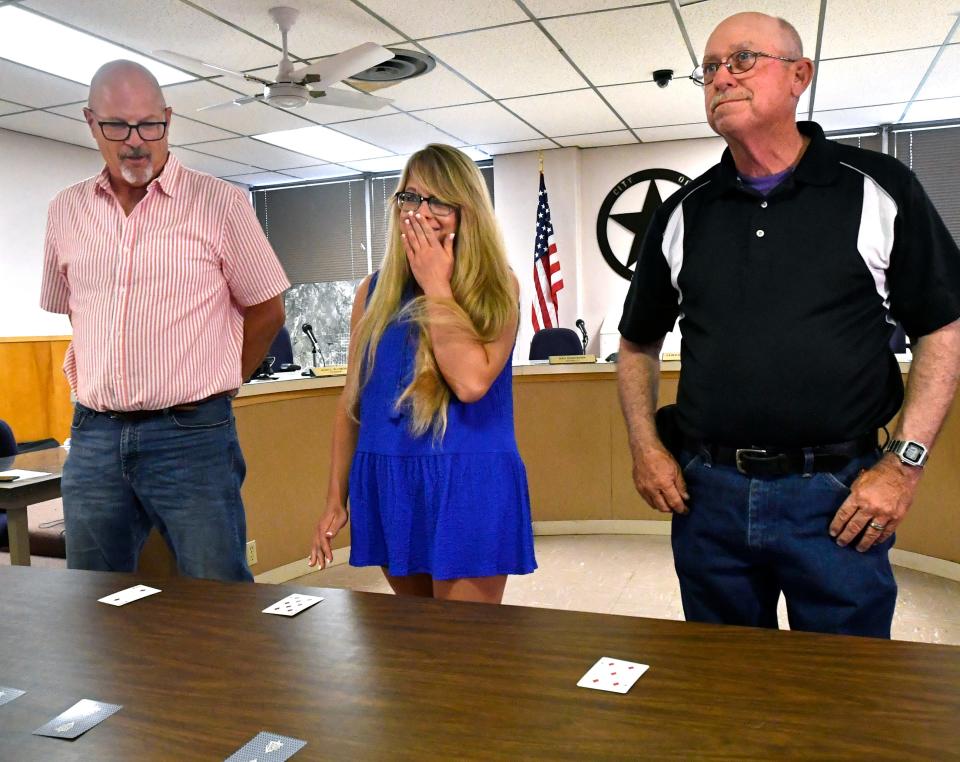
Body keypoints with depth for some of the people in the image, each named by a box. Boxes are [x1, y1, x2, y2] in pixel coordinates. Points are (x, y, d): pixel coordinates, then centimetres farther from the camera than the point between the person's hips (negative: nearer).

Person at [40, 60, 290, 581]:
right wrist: (104, 387, 13)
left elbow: (266, 311, 2)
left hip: (191, 436, -4)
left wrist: (214, 386, 6)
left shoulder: (220, 204, -5)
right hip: (92, 436, 5)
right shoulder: (66, 211, 9)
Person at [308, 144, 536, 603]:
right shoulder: (376, 289, 7)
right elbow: (352, 399, 11)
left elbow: (472, 382, -22)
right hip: (386, 481, 5)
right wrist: (335, 498, 12)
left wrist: (436, 287, -13)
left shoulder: (497, 287, -4)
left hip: (468, 483, -4)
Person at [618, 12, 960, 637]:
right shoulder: (683, 213, 6)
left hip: (838, 497, -2)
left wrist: (905, 462, -8)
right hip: (706, 491, 3)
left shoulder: (879, 189, -1)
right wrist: (645, 446, 3)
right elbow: (638, 342, 15)